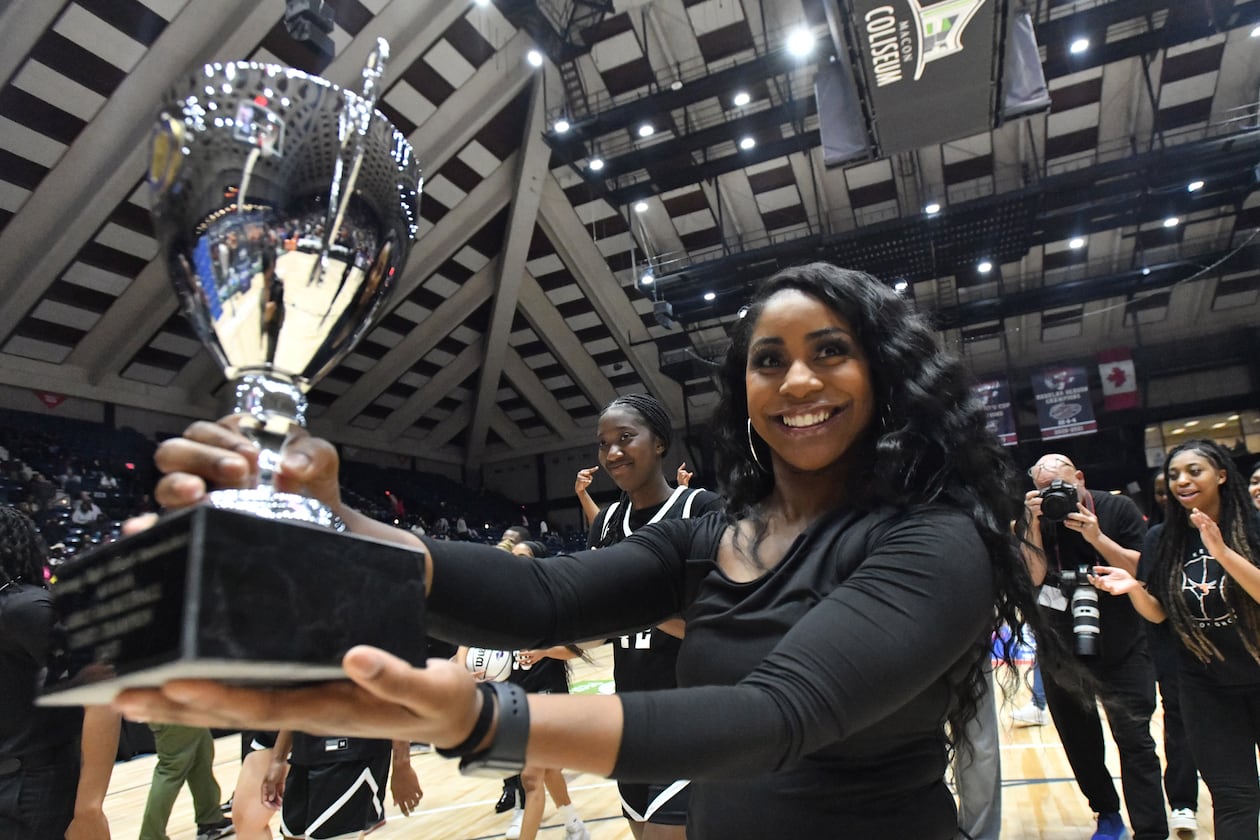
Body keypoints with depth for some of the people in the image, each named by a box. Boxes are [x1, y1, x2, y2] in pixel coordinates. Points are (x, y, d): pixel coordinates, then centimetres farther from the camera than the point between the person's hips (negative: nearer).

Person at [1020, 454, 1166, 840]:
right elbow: (1034, 576, -15)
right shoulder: (1035, 518, -6)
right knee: (1079, 739, 14)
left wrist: (1096, 537, -25)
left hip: (1121, 648, -2)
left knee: (1134, 740, -4)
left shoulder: (1119, 509, -9)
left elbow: (1144, 569, -12)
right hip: (1060, 651, 3)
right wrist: (1035, 523, -24)